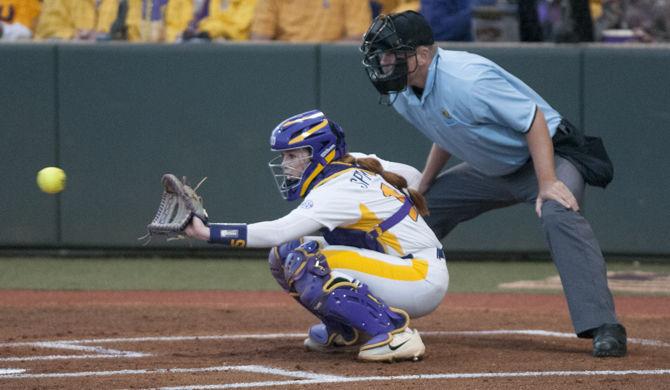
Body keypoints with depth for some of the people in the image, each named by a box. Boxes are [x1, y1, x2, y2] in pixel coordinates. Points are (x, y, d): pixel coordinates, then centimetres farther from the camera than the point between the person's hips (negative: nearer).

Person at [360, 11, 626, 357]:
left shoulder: (467, 80, -30)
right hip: (491, 170, 9)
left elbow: (533, 120, -28)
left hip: (547, 154, -9)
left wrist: (547, 184, -35)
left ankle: (603, 328, -42)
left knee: (557, 213, -37)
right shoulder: (401, 94, -4)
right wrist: (422, 187, 10)